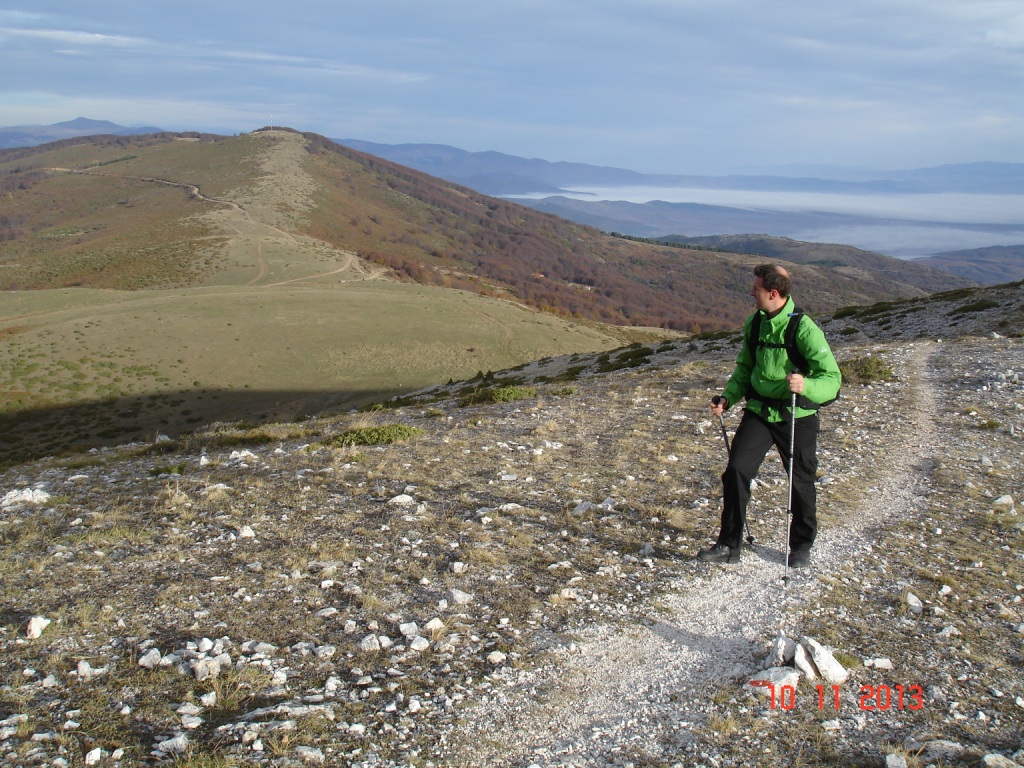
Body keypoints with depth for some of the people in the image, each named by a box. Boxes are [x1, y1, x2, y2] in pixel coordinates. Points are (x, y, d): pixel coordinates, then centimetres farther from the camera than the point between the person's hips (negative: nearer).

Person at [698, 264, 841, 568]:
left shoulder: (804, 328, -17)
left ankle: (801, 546, 33)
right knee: (736, 470, -9)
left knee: (801, 482, 11)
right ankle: (729, 545, 2)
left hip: (796, 417, -4)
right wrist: (728, 397, 2)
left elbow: (832, 376, -21)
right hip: (759, 412, 4)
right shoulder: (754, 324, 2)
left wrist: (806, 386, -41)